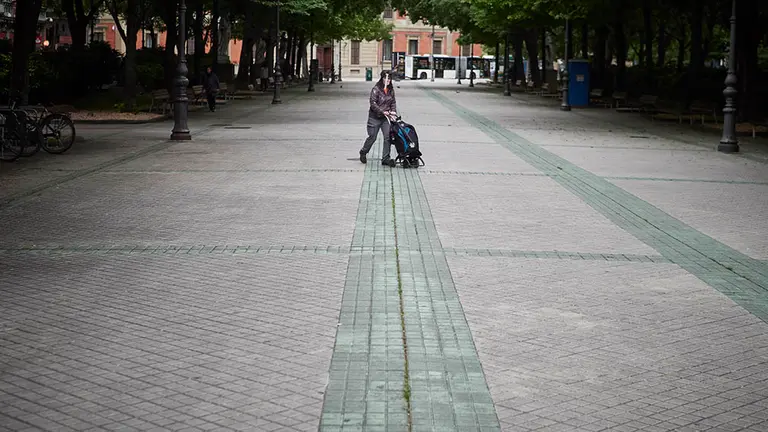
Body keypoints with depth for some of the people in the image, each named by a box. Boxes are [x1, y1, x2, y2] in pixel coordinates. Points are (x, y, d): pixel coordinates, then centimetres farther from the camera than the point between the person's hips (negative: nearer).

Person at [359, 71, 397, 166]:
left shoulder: (391, 90, 7)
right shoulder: (376, 89, -11)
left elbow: (393, 103, 14)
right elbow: (373, 103, -15)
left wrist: (393, 112, -4)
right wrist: (382, 111, -21)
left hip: (386, 118, 5)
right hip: (375, 117, -5)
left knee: (388, 137, -5)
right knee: (372, 137, 4)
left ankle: (385, 158, 1)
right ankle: (363, 152, 29)